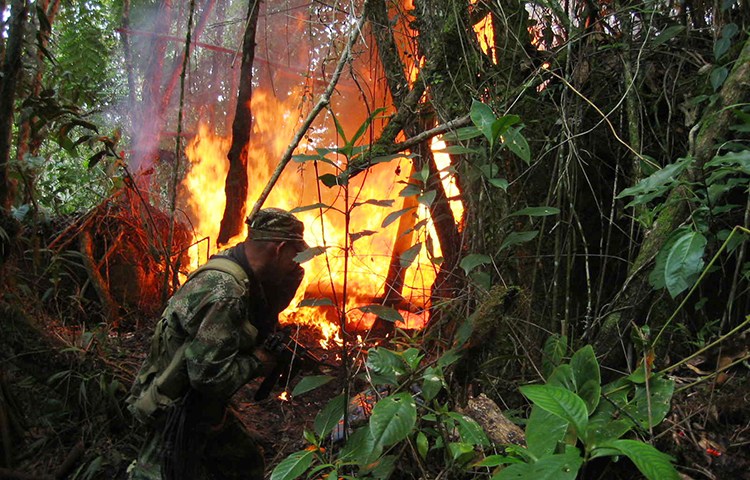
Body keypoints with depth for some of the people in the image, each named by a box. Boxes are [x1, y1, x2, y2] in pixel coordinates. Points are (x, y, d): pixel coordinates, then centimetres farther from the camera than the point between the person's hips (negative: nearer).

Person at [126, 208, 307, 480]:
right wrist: (256, 362, -15)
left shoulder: (234, 272, -1)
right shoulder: (225, 292, -30)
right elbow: (207, 374, -31)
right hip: (175, 413, -10)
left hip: (202, 407, 10)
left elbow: (261, 325, 11)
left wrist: (288, 283, -3)